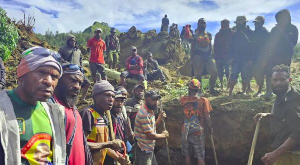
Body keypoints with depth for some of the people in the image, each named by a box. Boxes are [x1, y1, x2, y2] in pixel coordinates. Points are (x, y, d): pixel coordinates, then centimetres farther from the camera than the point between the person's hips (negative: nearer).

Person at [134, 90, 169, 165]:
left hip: (150, 149, 9)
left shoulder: (150, 112, 7)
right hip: (144, 151, -9)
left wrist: (159, 118, 3)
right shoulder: (144, 114, -24)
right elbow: (150, 135, -23)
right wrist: (163, 135, -7)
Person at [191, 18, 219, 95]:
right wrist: (192, 59, -7)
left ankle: (211, 89, 15)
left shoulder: (208, 34, 13)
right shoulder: (195, 35, 0)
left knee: (214, 73, 0)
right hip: (198, 56, -4)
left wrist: (210, 55, 11)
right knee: (198, 75, 0)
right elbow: (192, 48, -1)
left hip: (207, 56, 5)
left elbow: (210, 46, 18)